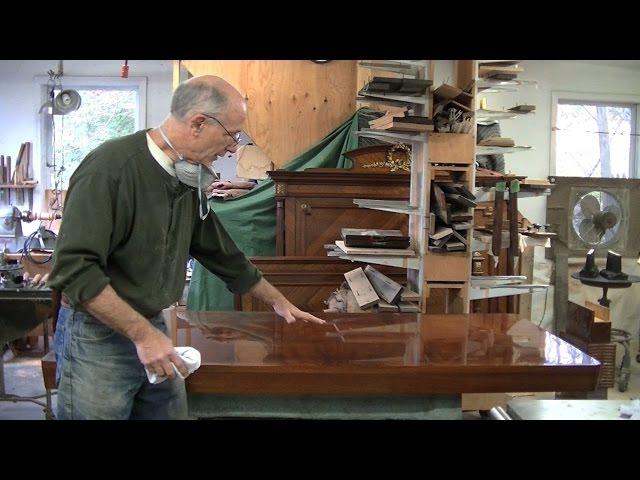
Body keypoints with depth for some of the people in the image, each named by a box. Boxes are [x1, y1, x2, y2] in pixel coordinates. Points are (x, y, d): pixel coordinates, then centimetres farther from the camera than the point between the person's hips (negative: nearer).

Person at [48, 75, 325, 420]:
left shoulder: (188, 181, 6)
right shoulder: (110, 168, -20)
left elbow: (222, 253, 17)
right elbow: (74, 269, -25)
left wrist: (277, 301, 23)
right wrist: (142, 333, -23)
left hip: (153, 329, 7)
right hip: (97, 336, -7)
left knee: (172, 411, 10)